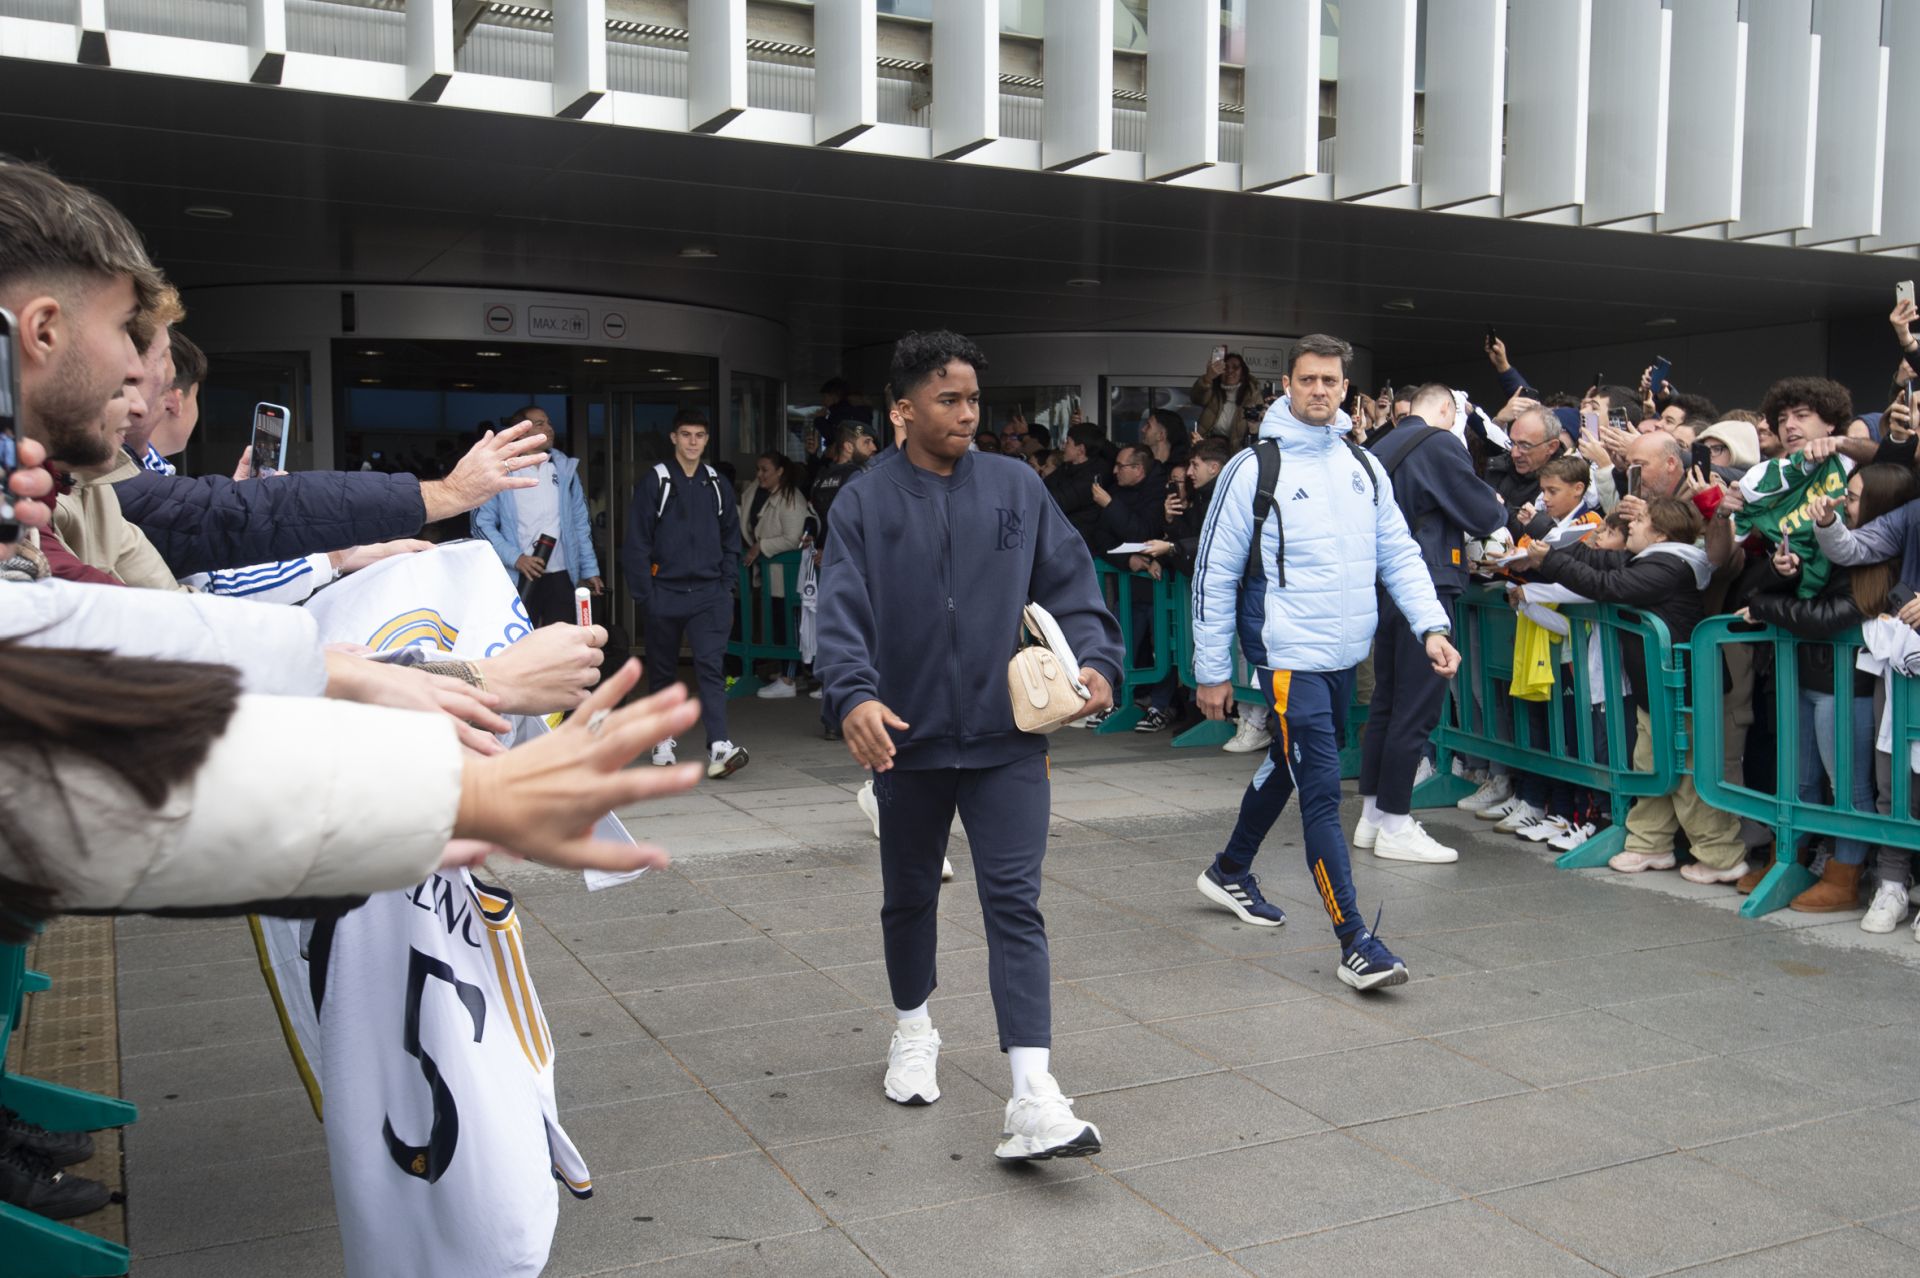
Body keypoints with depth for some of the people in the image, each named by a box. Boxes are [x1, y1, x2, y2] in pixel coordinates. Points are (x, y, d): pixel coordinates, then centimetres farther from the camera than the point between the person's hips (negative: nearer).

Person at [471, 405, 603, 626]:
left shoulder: (565, 468, 11)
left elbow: (581, 522, 13)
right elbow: (482, 523, -3)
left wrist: (589, 569, 8)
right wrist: (515, 558, -14)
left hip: (561, 576, 3)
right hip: (520, 578, -3)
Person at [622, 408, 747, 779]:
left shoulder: (717, 484, 9)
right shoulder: (654, 481, -2)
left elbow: (731, 537, 15)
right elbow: (637, 543, -3)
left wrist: (727, 584, 5)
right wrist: (643, 594, -8)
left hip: (708, 592, 1)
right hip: (665, 592, -1)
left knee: (711, 665, -12)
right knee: (661, 670, 11)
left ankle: (719, 747, -19)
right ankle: (664, 739, 28)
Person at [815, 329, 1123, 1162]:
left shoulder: (1016, 488, 3)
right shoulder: (867, 501, -1)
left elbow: (1069, 584, 5)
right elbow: (841, 610, -10)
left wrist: (1094, 660, -12)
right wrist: (854, 695, -27)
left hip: (1006, 740, 0)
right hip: (906, 738, 1)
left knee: (1015, 904, -7)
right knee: (909, 896, 17)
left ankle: (1034, 1099, -9)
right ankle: (913, 1031, 42)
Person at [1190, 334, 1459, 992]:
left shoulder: (1364, 466, 9)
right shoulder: (1255, 469, -8)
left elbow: (1399, 554, 12)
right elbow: (1215, 574, -5)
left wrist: (1431, 626, -3)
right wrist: (1211, 671, -4)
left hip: (1345, 654, 7)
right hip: (1289, 654, -7)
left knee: (1288, 765, 21)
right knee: (1322, 790, -10)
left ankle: (1230, 871, 42)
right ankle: (1355, 942, -6)